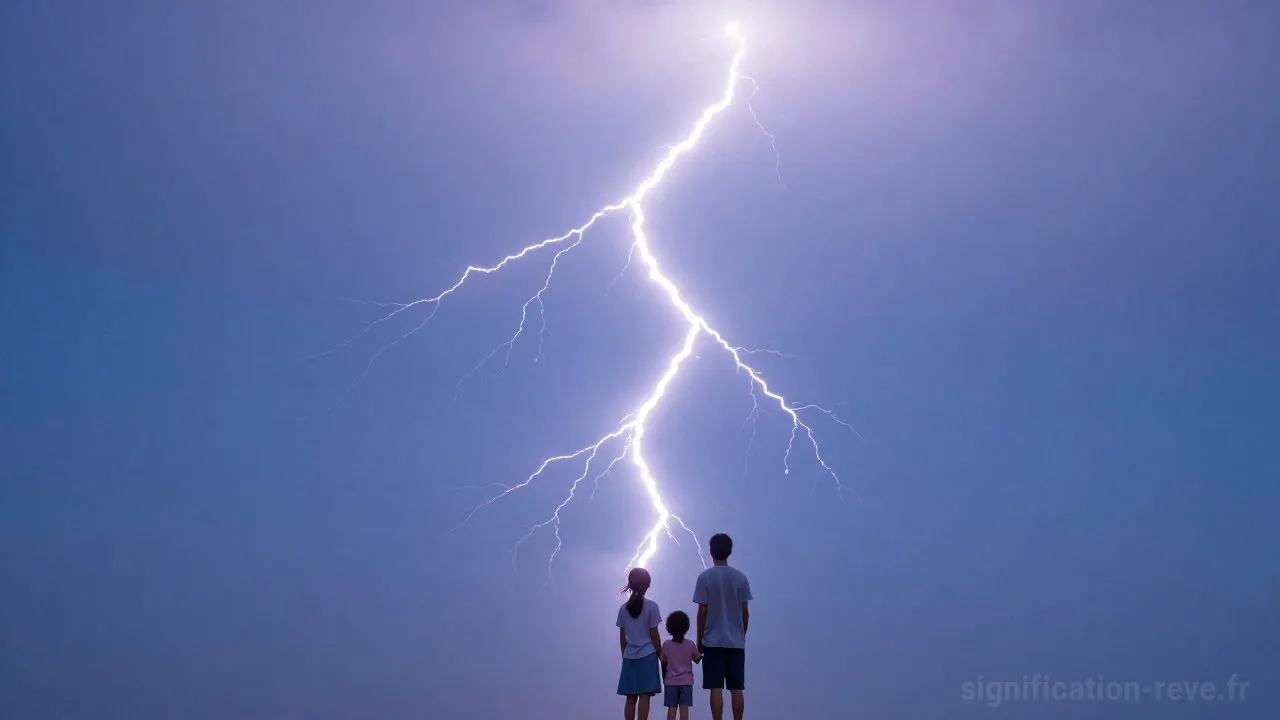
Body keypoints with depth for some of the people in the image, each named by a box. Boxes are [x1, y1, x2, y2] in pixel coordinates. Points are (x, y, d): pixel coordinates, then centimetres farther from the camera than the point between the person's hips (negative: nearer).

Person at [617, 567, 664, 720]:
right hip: (647, 656, -4)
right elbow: (654, 634, -5)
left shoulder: (623, 608, 5)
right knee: (644, 696, -4)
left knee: (631, 697, 6)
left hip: (629, 657, 4)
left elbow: (622, 637, 7)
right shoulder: (651, 606, -5)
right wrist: (660, 654, 4)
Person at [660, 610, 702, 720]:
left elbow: (664, 664, 1)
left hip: (671, 682, 0)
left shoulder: (666, 645, -4)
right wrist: (701, 653, 28)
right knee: (684, 708, -2)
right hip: (686, 681, 0)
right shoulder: (691, 644, -3)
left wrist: (664, 679, 13)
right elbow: (697, 659, 9)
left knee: (672, 708, 2)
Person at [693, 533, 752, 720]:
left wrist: (699, 640, 4)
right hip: (736, 642, 3)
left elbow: (702, 612, -6)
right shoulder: (741, 578, 3)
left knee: (716, 688, -2)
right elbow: (745, 612, 5)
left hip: (713, 641, -3)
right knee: (736, 689, 6)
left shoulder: (705, 577, -6)